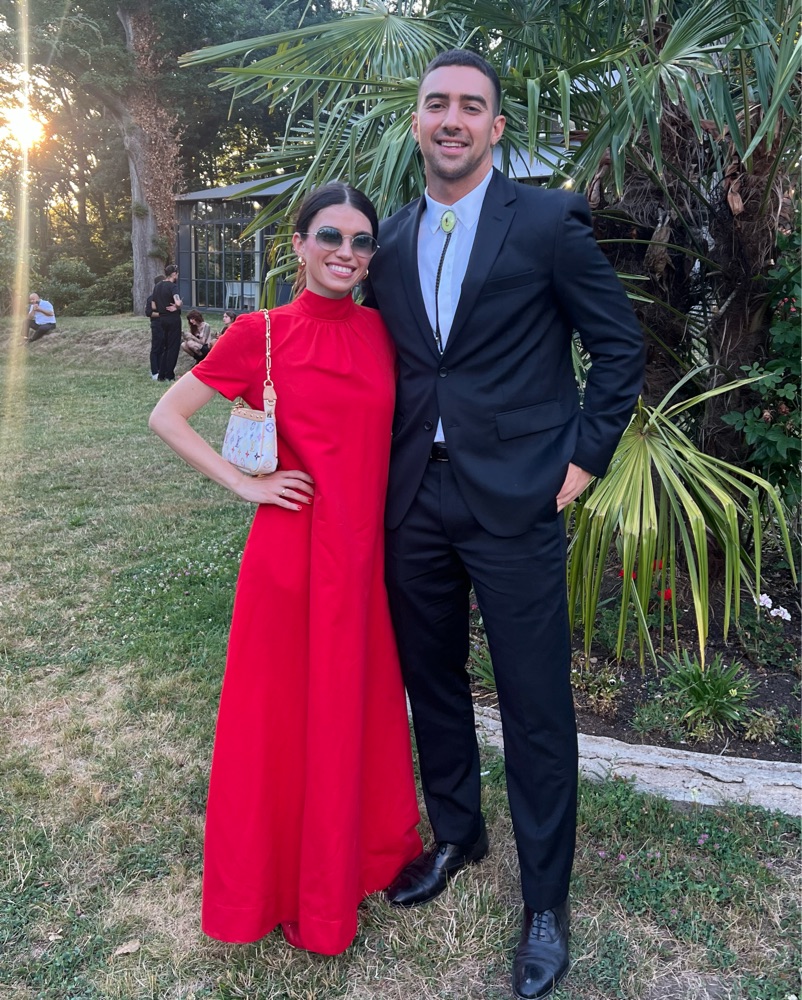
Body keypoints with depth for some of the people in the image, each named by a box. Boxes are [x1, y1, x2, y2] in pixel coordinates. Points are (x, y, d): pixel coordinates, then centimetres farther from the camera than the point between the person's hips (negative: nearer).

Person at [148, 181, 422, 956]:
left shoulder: (379, 331, 6)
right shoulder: (261, 333, -7)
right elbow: (166, 416, -3)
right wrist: (245, 485, -10)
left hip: (365, 547, 5)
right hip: (294, 549, -4)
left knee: (361, 702, 16)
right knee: (287, 710, 9)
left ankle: (361, 853, 41)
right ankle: (288, 886, 32)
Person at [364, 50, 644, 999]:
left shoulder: (548, 221, -4)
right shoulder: (391, 242, 10)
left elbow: (621, 344, -1)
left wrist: (585, 456, -6)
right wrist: (388, 468, 8)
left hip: (516, 502, -5)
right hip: (416, 502, 5)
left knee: (536, 707, 4)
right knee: (431, 681, 17)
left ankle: (545, 901, 25)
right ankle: (455, 834, 42)